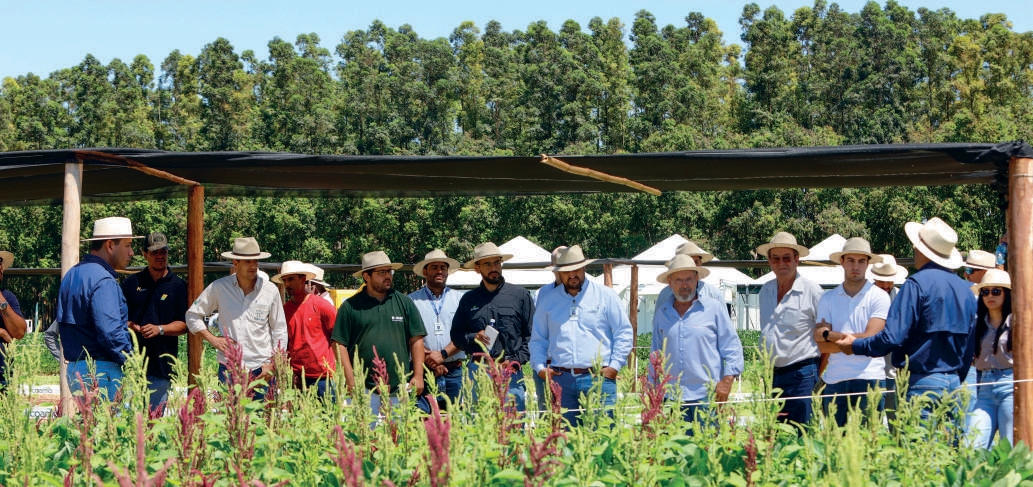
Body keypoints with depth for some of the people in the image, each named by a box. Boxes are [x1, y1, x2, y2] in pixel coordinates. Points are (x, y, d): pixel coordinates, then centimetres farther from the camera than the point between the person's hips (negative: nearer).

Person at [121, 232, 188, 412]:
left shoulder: (178, 286, 7)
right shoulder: (132, 283, 12)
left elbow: (184, 324, 3)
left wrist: (160, 329, -13)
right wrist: (130, 326, -8)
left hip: (162, 363, -1)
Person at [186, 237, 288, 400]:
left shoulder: (270, 291, 4)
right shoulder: (218, 288, 3)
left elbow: (280, 332, 10)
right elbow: (192, 315, 13)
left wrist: (272, 364, 0)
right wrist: (212, 339, 0)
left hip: (261, 370, 0)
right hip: (229, 367, 0)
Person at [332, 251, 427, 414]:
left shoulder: (404, 303, 11)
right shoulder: (350, 306, 5)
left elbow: (416, 340, 9)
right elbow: (340, 345, 2)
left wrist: (418, 376, 1)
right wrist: (351, 380, -5)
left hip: (400, 390, 2)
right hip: (364, 389, -2)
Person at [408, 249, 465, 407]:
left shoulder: (459, 298, 12)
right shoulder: (412, 300, 8)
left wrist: (443, 354, -10)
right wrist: (429, 360, -10)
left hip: (455, 371, 1)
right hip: (424, 371, -1)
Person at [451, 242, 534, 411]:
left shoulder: (520, 295, 8)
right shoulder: (468, 300, 15)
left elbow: (531, 334, 5)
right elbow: (456, 335, 16)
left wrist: (516, 361, -6)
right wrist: (473, 338, -4)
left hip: (510, 372, -2)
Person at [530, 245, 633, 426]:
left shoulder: (605, 296, 8)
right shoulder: (547, 301, 16)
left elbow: (624, 333, 7)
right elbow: (537, 339, 20)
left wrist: (615, 365, -2)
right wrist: (539, 367, 5)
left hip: (598, 378, -2)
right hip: (561, 380, 2)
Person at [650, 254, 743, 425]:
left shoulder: (714, 308, 6)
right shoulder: (662, 312, 14)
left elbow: (732, 347, 5)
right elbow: (656, 352, 21)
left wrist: (727, 380, -6)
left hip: (706, 397, -3)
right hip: (670, 398, 3)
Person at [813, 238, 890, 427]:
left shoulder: (879, 296, 3)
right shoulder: (827, 299, 10)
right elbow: (823, 346, 1)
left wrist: (830, 335, -2)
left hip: (869, 378, -3)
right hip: (835, 381, 3)